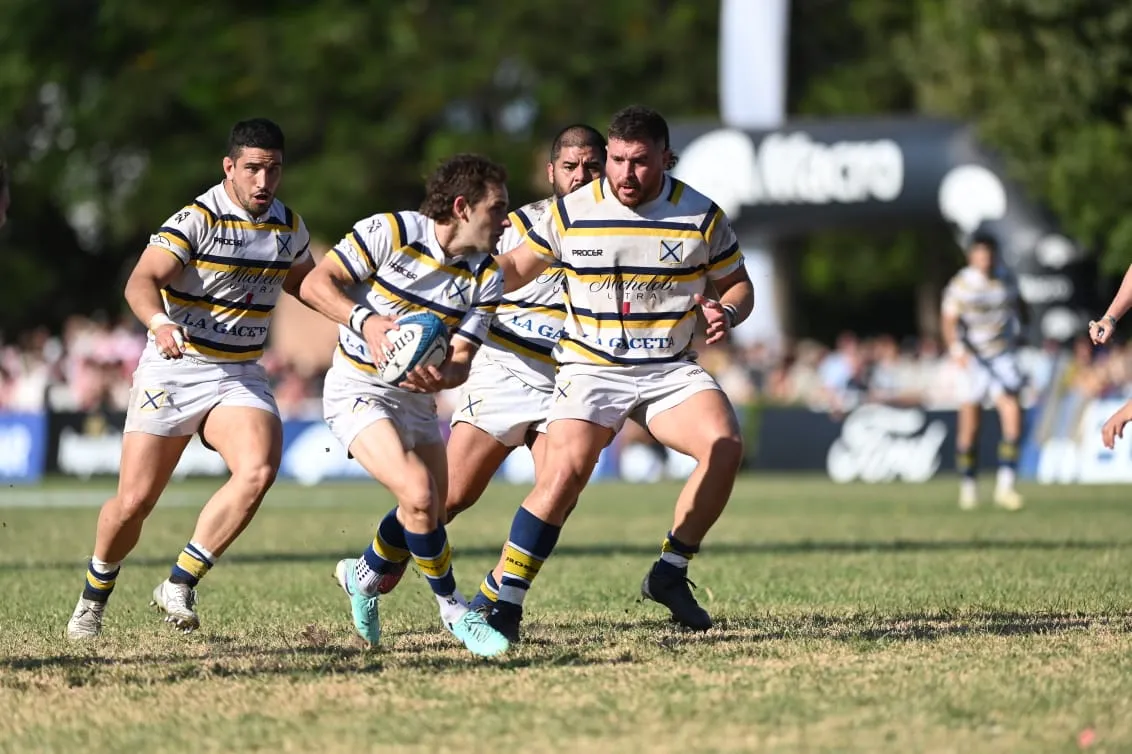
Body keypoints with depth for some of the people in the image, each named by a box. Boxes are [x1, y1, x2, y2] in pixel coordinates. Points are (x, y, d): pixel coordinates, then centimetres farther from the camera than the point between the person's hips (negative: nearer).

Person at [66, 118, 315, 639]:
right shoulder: (197, 220, -13)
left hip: (240, 377, 4)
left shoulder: (290, 227, 6)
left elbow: (304, 282, 28)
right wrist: (159, 323, -46)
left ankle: (180, 586, -14)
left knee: (258, 470, -25)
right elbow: (141, 282, -26)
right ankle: (94, 597, 24)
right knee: (134, 501, -5)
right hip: (173, 369, -4)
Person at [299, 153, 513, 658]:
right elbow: (315, 283, -14)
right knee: (420, 496, -22)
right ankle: (454, 611, -2)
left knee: (429, 515, 13)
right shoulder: (390, 233, -17)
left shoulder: (487, 277, -2)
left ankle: (364, 576, 43)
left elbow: (461, 360, -3)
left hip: (418, 399, 7)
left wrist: (442, 376, -26)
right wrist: (365, 320, -30)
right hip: (358, 390, -7)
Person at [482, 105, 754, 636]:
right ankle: (504, 603, -16)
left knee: (725, 446, -23)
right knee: (565, 471, -24)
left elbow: (737, 285, 9)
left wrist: (726, 313, -14)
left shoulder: (701, 216, -3)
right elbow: (516, 267, 11)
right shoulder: (571, 213, -3)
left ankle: (670, 573, -5)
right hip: (591, 369, -2)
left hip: (671, 369, 2)